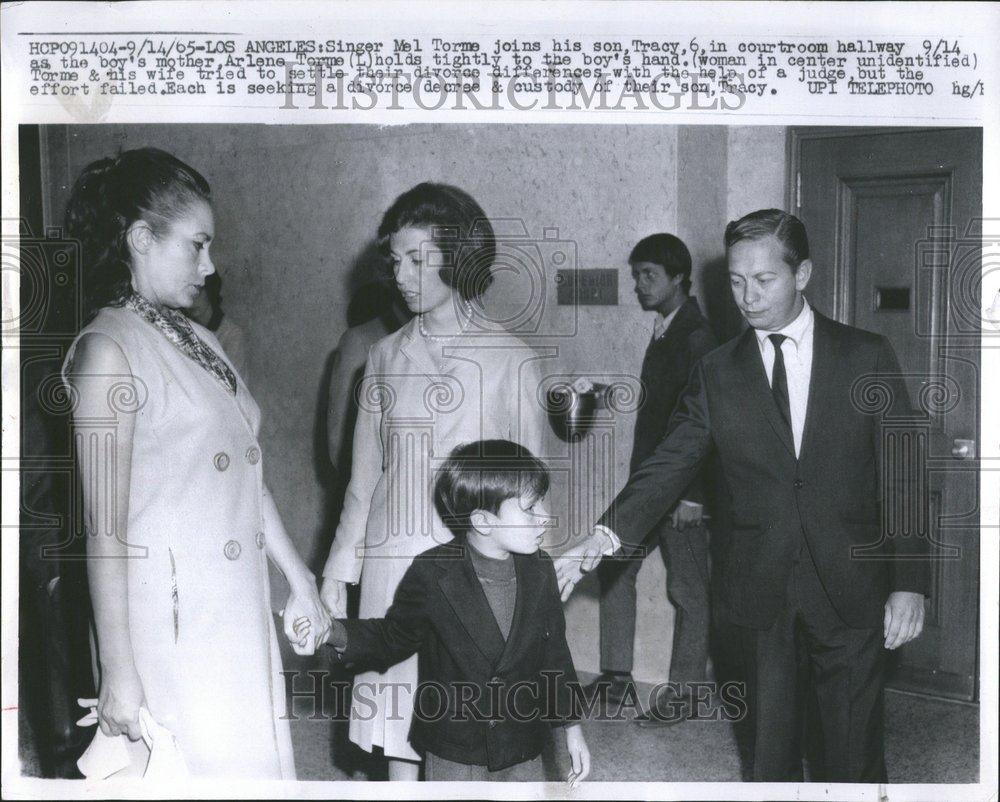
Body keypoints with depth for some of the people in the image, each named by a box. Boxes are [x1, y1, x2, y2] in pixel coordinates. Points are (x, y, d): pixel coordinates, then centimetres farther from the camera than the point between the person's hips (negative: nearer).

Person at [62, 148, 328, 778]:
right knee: (197, 763, 0)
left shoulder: (199, 341, 13)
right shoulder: (109, 350, -12)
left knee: (257, 756, 12)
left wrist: (300, 580, 18)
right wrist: (118, 671, -16)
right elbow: (105, 529, -15)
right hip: (170, 622, -8)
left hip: (242, 606, 8)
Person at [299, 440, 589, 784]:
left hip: (523, 752, 3)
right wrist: (337, 633, -19)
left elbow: (554, 652, 5)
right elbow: (394, 638, -2)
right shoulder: (431, 574, -15)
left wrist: (572, 728, 8)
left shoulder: (539, 571, -5)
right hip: (453, 754, -3)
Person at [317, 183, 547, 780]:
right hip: (395, 553, 3)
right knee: (400, 699, 5)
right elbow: (365, 475, 12)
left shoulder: (510, 358, 0)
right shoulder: (387, 356, 8)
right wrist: (338, 571, 10)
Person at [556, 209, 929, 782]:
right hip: (761, 594, 2)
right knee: (772, 749, 13)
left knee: (855, 755, 7)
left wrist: (910, 583, -8)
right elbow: (669, 465, -3)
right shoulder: (718, 373, 3)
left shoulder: (868, 357, -1)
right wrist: (606, 535, -19)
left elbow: (901, 477, -1)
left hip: (850, 593, -1)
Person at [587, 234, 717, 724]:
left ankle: (684, 692, 13)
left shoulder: (698, 338, -16)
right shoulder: (664, 333, 12)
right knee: (614, 567, 12)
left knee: (687, 589, 2)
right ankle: (616, 675, 22)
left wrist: (693, 494, -21)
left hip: (682, 487, -9)